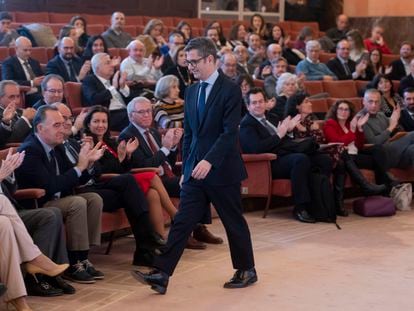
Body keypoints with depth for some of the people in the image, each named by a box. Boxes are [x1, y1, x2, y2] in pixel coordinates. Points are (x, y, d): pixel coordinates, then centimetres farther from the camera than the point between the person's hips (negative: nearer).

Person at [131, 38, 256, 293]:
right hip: (195, 170, 6)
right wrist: (186, 167, 13)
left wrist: (209, 161, -28)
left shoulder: (230, 90, -11)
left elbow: (230, 132, -19)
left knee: (234, 223, 7)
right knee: (182, 222, 0)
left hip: (222, 170, -6)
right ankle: (162, 274, -4)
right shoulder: (192, 91, 10)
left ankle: (247, 270, 24)